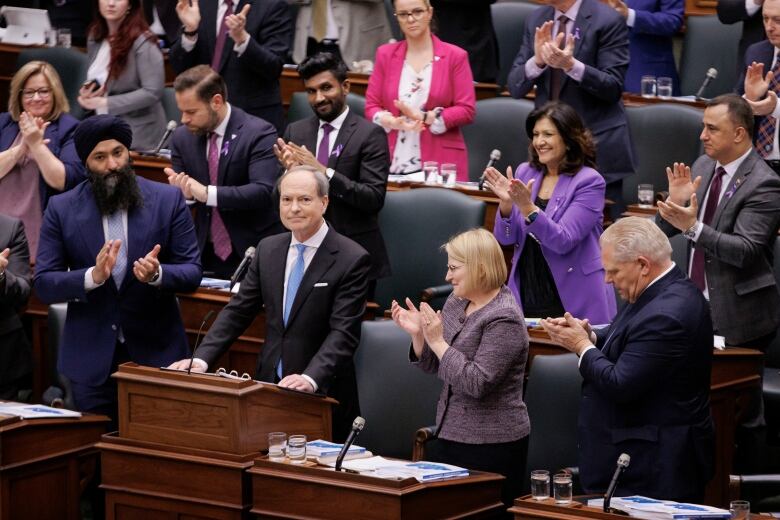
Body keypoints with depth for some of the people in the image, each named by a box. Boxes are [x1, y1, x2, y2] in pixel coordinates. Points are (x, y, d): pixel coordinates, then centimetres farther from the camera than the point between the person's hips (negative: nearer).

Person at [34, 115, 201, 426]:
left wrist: (157, 274, -23)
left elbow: (192, 273, -1)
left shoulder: (168, 200, 0)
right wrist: (93, 276, -22)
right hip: (91, 359, 0)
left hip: (155, 353, 0)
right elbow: (43, 285, -4)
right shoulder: (61, 210, 1)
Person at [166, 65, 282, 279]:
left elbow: (263, 192, -24)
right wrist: (179, 190, -16)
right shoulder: (182, 137, 5)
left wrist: (207, 193, -30)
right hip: (206, 254, 4)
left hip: (252, 254, -4)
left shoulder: (259, 133, -12)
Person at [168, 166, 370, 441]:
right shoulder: (268, 249, 10)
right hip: (269, 385, 4)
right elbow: (238, 311, 10)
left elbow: (343, 333, -16)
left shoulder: (352, 259, -9)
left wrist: (311, 378, -31)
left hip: (320, 392, -4)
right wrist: (202, 358, -5)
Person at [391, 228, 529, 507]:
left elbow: (477, 383, -23)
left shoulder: (503, 319, -17)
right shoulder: (457, 302, 8)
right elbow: (434, 367, 15)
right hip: (449, 435, 8)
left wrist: (438, 341, -20)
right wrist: (418, 333, -2)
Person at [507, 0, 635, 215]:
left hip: (597, 148, -5)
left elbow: (613, 88, -11)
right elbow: (515, 87, 6)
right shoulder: (537, 20, 9)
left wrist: (571, 65, -26)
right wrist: (538, 60, -14)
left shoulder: (607, 21, -7)